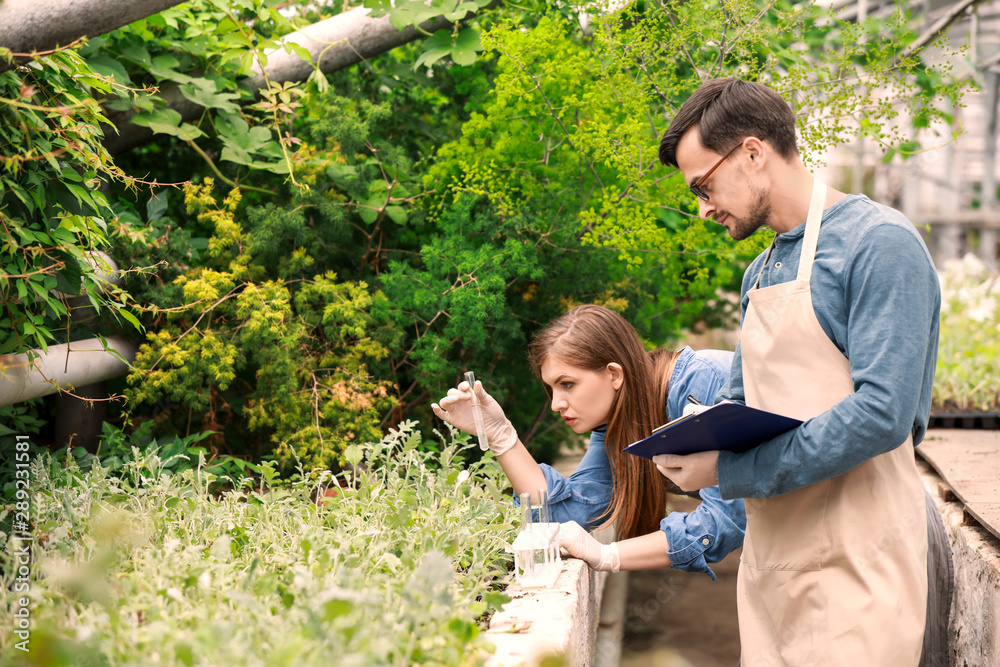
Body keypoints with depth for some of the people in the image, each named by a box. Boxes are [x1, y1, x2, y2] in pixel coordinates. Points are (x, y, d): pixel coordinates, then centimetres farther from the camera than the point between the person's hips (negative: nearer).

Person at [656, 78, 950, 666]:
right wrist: (690, 446, -2)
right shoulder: (761, 274, 16)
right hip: (770, 555, 8)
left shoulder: (879, 242, -11)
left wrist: (731, 472, -18)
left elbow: (882, 412, -21)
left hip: (852, 568, -7)